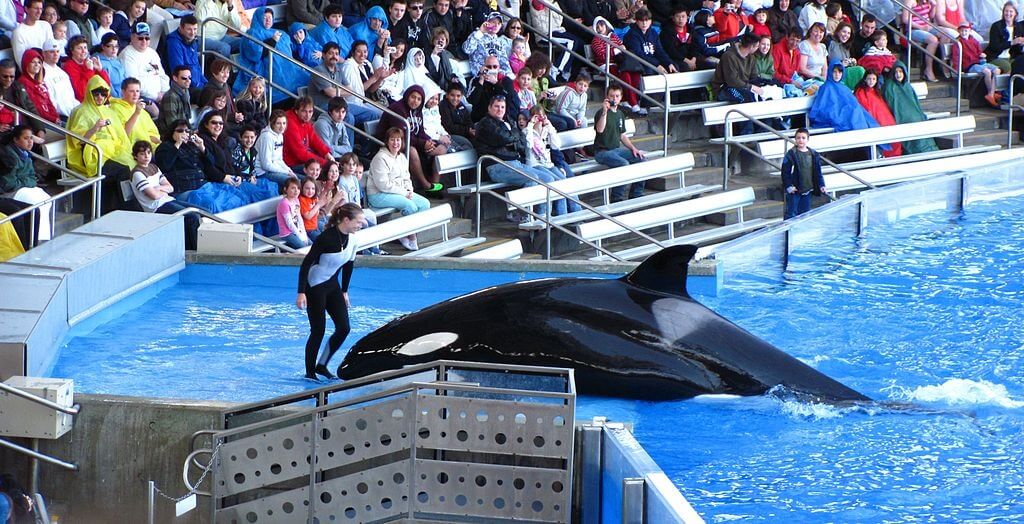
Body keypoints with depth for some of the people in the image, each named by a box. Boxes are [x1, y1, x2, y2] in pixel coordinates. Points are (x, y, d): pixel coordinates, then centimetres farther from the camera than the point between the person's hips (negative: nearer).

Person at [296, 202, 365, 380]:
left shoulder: (352, 240, -1)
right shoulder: (326, 238, -24)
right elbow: (306, 264, -22)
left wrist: (344, 291, 18)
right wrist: (301, 292, -25)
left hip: (332, 286, 7)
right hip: (315, 287, -7)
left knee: (344, 328, 0)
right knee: (318, 331, -5)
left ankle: (321, 365, 14)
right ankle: (310, 372, 9)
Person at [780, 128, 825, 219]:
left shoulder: (814, 155, 7)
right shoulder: (791, 154, -8)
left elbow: (818, 172, 14)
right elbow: (785, 172, -9)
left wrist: (821, 185, 5)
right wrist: (789, 186, -16)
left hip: (807, 190, 5)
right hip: (794, 190, -5)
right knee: (791, 214, -5)